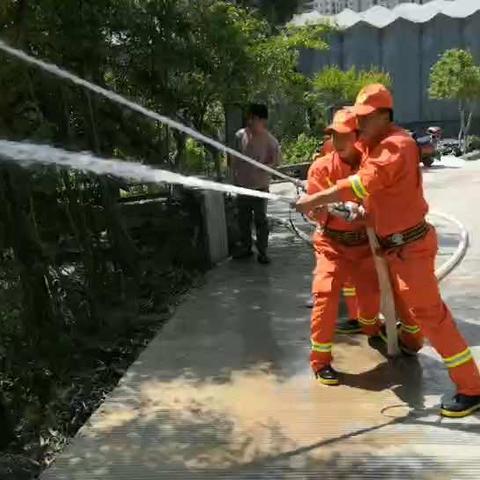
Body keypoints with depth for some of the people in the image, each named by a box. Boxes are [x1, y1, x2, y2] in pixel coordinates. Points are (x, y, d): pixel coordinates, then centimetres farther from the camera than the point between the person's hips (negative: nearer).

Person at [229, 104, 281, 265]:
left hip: (260, 186, -4)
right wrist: (234, 176, 7)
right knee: (243, 219, 14)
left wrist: (263, 167, -23)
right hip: (242, 185, 4)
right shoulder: (240, 135, -2)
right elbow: (234, 158, 8)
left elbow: (277, 161, -7)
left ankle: (262, 252, 14)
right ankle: (245, 247, 29)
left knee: (261, 220, 4)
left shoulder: (270, 140, -12)